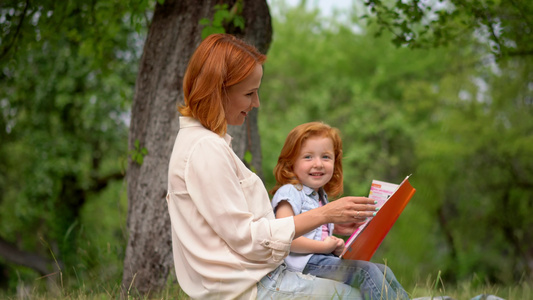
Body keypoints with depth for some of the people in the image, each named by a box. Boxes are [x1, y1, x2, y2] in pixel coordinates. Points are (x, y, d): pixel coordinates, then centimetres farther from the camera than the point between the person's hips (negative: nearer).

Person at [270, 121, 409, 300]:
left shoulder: (321, 197, 22)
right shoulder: (289, 193, -8)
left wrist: (337, 247, 5)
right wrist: (324, 246, -14)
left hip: (325, 259, 10)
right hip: (306, 263, -10)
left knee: (383, 270, 1)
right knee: (365, 270, -22)